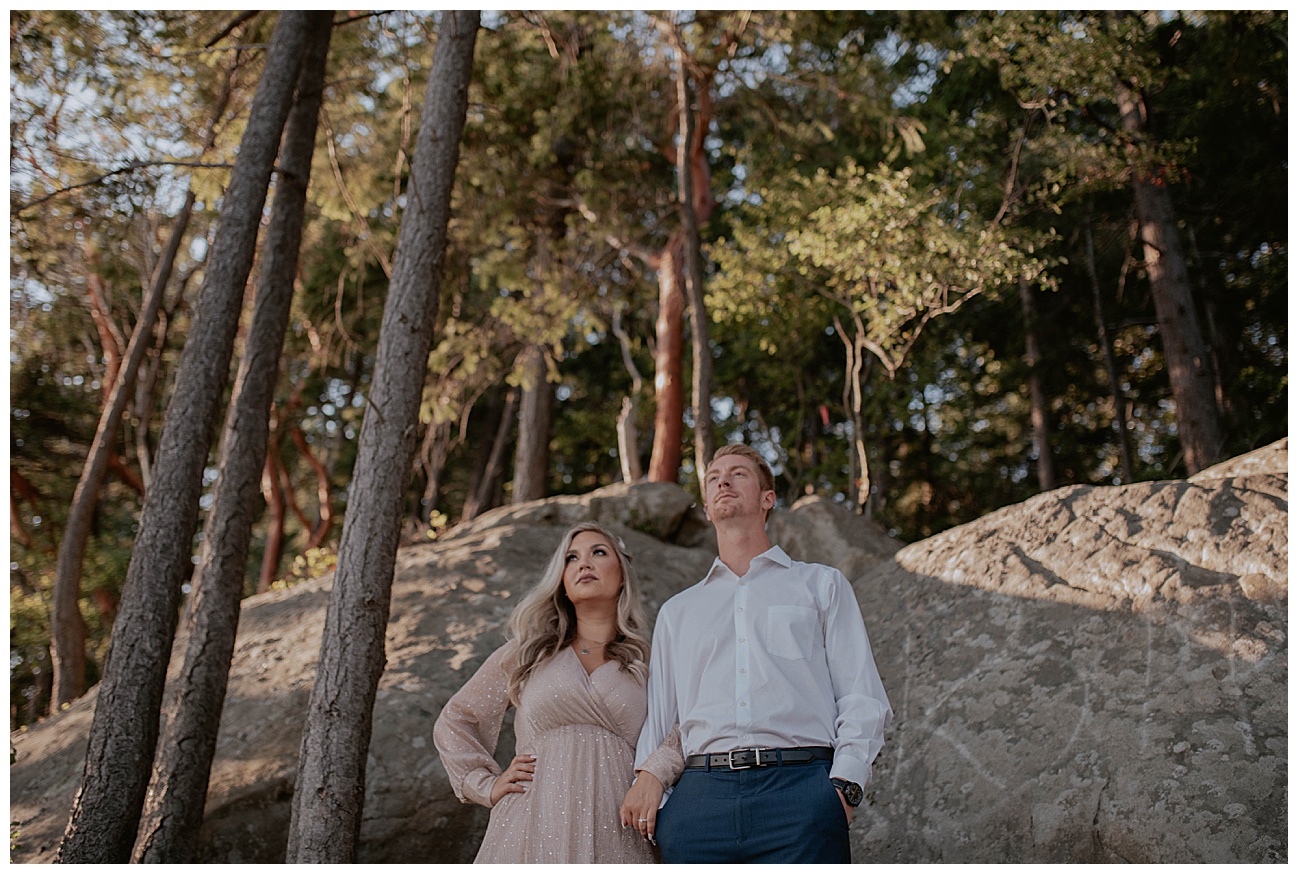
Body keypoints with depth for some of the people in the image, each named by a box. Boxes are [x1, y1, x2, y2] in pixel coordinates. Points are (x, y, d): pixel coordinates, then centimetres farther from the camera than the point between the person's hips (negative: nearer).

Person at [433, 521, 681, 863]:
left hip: (613, 837, 0)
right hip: (531, 833, 0)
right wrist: (486, 784, 9)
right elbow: (453, 722, 21)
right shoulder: (525, 655, 15)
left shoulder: (649, 666, 14)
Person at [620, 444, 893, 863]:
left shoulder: (821, 584, 18)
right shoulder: (677, 611, 25)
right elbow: (657, 714, 21)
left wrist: (844, 786, -6)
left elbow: (863, 698, 9)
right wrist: (649, 772, 0)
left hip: (798, 788, -2)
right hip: (697, 798, 3)